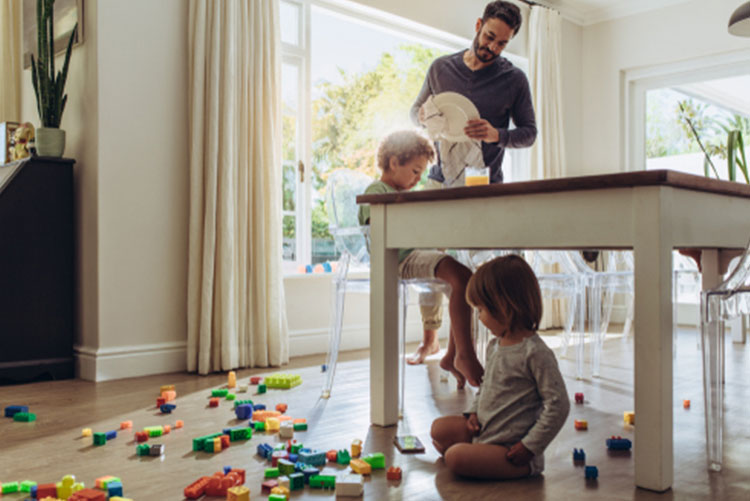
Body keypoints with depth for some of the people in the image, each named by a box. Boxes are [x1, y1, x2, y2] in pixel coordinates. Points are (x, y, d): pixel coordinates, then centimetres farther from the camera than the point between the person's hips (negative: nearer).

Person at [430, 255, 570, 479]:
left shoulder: (535, 352, -22)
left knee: (456, 458, -21)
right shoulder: (494, 345, 5)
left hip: (512, 449, -8)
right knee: (440, 428, 9)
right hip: (484, 432, 8)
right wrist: (474, 413, 3)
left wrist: (530, 446, -20)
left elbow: (558, 405, -22)